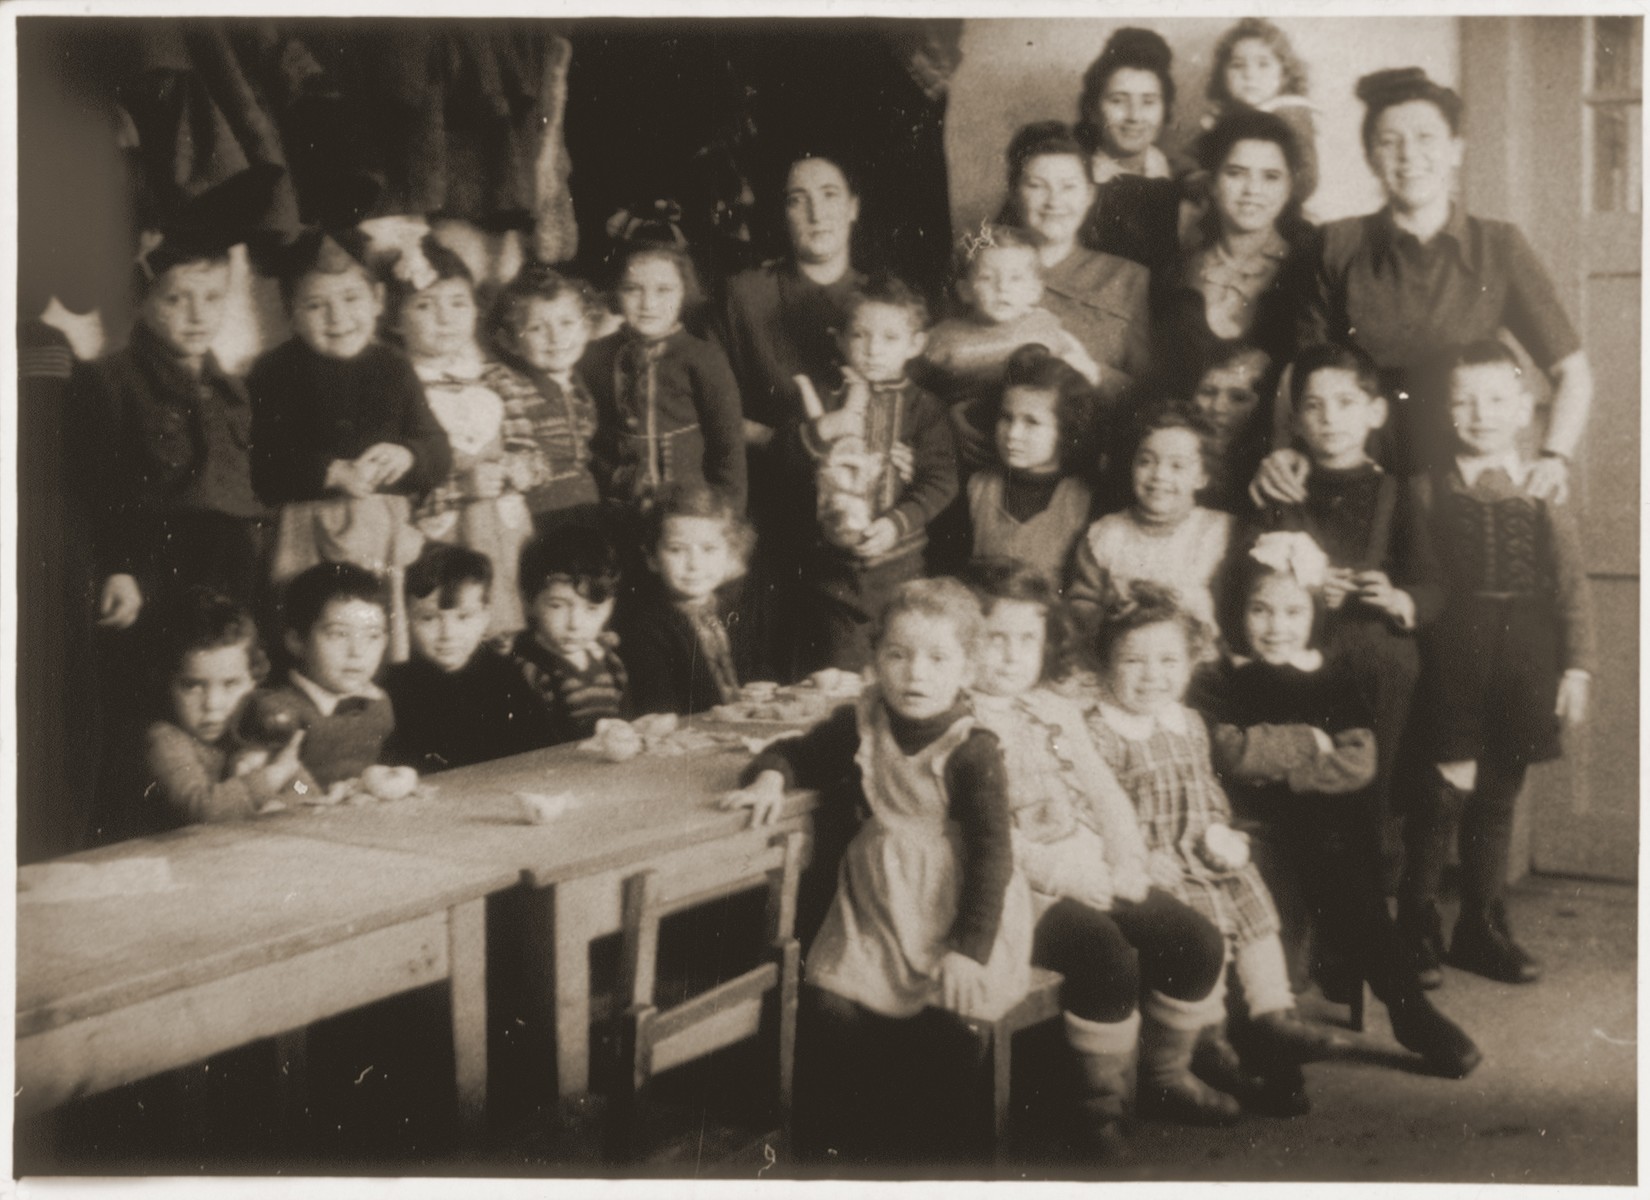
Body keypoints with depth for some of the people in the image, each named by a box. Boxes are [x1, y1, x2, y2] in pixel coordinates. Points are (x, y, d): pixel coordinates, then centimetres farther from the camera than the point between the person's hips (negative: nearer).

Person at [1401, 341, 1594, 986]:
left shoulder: (1544, 489, 5)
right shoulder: (1430, 489, -1)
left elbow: (1572, 587, 5)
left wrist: (1577, 667, 1)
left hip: (1525, 660, 3)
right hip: (1453, 660, -3)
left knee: (1499, 795, 12)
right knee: (1450, 785, -7)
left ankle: (1483, 928, 24)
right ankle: (1417, 918, 9)